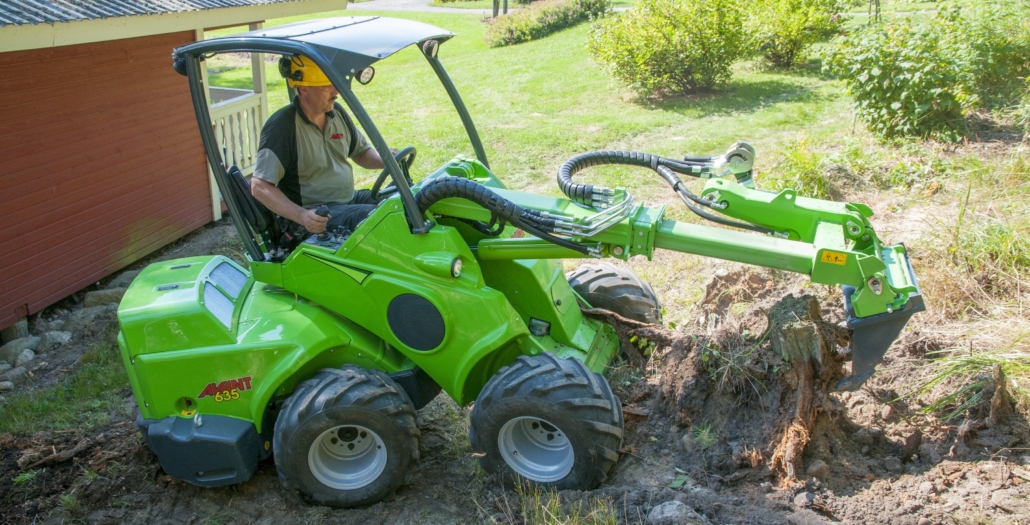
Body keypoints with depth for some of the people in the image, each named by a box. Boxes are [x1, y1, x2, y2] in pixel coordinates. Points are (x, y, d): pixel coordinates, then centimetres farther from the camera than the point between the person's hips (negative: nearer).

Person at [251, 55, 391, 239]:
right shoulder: (281, 126, -16)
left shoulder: (336, 112, 5)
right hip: (315, 217, -8)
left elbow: (361, 152, 19)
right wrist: (301, 215, -33)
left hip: (350, 198, 8)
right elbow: (259, 187, -20)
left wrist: (386, 161, -5)